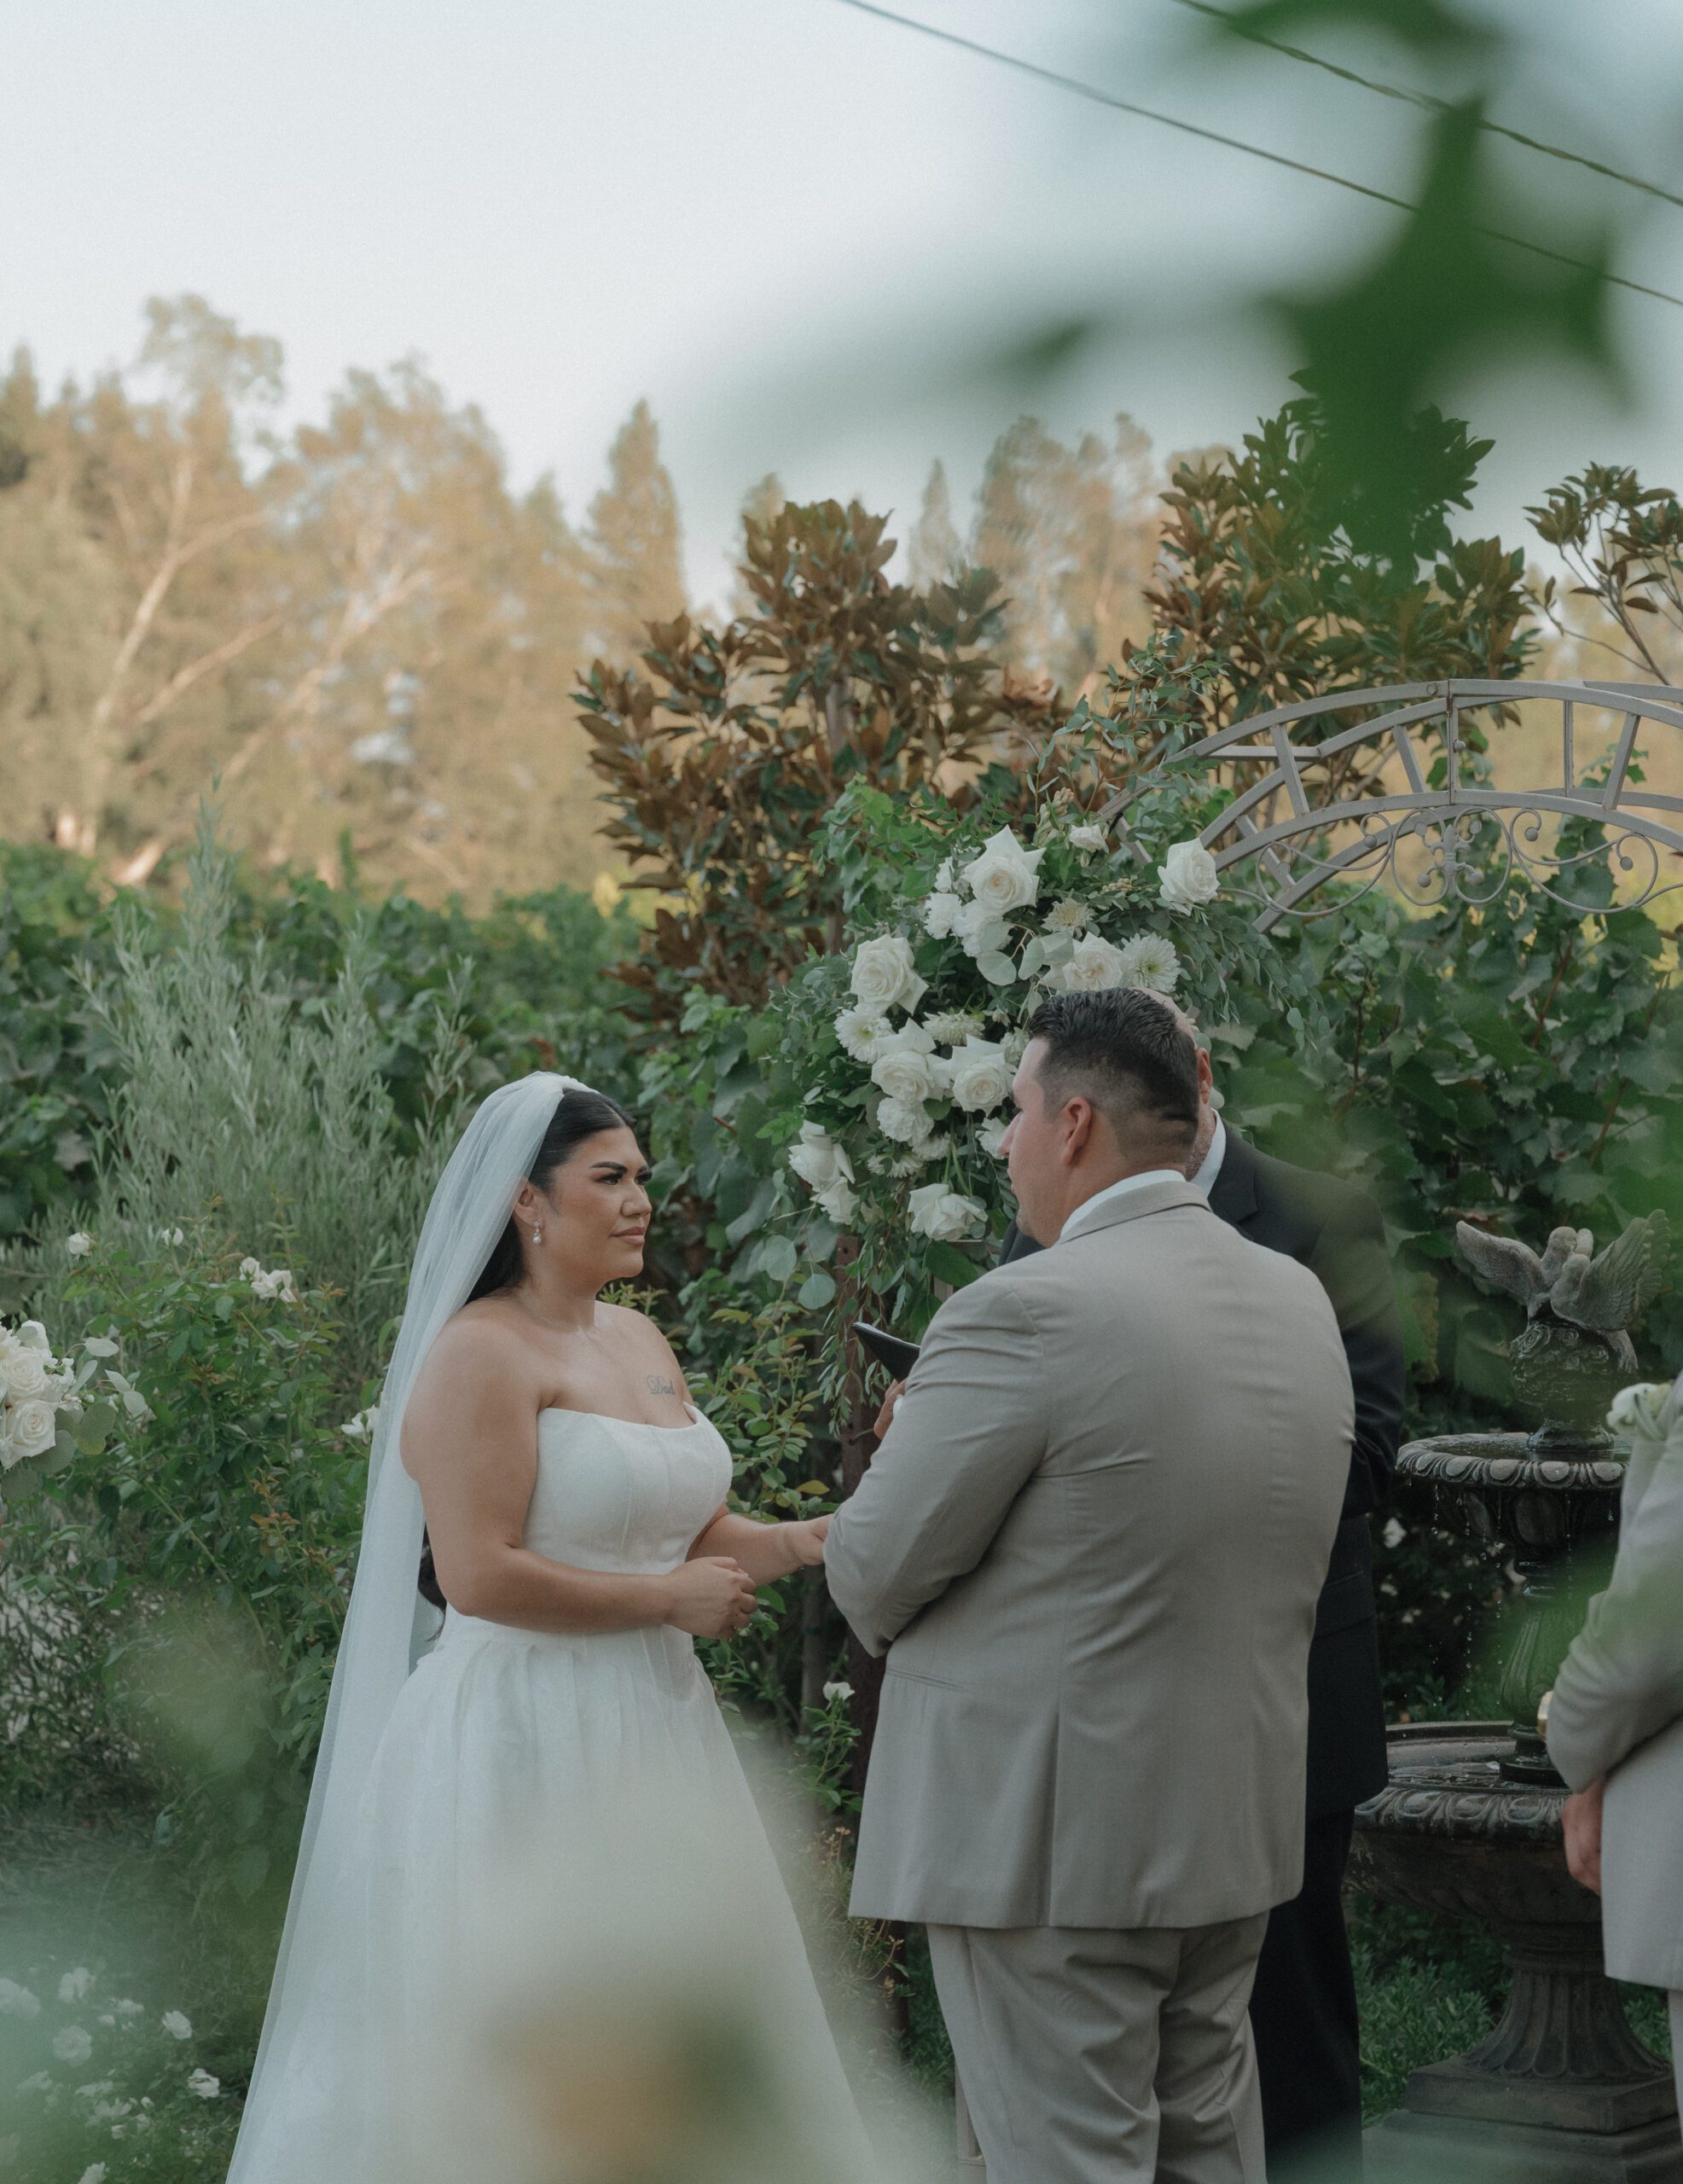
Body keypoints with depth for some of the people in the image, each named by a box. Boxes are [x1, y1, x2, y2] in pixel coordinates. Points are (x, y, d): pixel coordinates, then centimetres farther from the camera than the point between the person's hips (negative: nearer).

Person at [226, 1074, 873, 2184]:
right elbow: (482, 1577, -21)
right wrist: (671, 1601, -13)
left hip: (654, 1730, 8)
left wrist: (819, 1537, -1)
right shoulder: (481, 1354, -13)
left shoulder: (642, 1342, 13)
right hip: (528, 1742, -8)